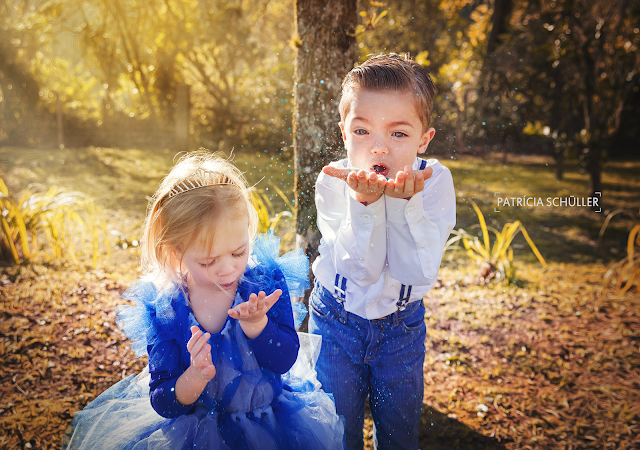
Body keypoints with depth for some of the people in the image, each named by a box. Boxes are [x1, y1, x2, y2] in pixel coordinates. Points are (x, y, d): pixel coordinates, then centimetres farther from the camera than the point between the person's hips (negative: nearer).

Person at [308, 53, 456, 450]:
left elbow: (418, 273, -26)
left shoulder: (435, 181, -19)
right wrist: (366, 202, -40)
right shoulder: (333, 182, -19)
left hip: (402, 327, 1)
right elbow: (360, 270, -26)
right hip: (338, 323, 0)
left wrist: (405, 201, -38)